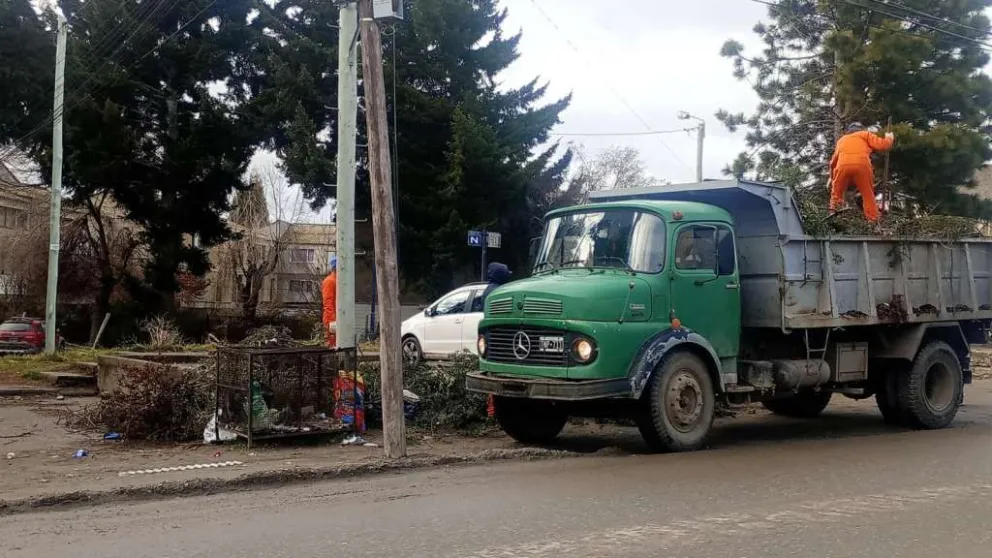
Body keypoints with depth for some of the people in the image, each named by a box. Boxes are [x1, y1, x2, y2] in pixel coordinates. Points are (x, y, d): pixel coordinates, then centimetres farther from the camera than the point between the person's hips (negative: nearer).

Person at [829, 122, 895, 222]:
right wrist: (889, 138, 35)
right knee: (868, 195, 8)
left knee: (836, 193, 18)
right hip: (862, 165, -1)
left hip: (843, 165, 2)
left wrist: (832, 177, 46)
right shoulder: (865, 134, 26)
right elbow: (882, 145, 14)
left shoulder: (841, 140, 35)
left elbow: (833, 161, 34)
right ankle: (873, 220, 3)